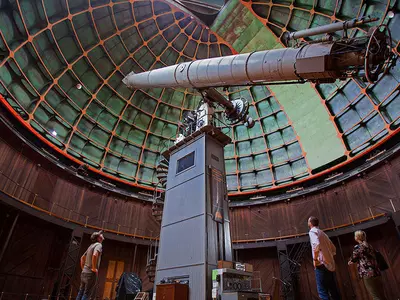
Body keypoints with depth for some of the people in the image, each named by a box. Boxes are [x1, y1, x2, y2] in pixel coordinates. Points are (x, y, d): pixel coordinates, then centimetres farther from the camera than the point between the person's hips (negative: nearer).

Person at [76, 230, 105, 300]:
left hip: (84, 272, 9)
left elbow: (82, 258, 24)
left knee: (80, 293, 12)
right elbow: (94, 255, -30)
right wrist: (94, 268, -20)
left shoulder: (91, 245, 17)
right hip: (91, 273, -9)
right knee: (87, 294, -3)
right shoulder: (99, 245, -11)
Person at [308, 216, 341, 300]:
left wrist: (315, 259, -17)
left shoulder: (312, 231, -5)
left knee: (322, 291, -6)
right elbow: (333, 249, 26)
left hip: (321, 265, -8)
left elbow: (316, 244, -24)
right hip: (330, 265, 8)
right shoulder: (323, 233, 21)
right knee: (334, 290, 11)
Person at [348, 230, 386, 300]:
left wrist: (350, 261, 24)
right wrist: (354, 261, 32)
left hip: (367, 273, -8)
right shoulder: (369, 246, 15)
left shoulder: (357, 247, -8)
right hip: (377, 272, 8)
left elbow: (353, 258, 3)